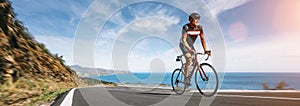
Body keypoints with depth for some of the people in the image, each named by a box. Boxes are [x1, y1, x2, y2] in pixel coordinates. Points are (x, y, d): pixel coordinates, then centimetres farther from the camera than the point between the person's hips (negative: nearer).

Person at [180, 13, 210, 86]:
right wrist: (189, 49, -41)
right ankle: (186, 78, -13)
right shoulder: (186, 27, -23)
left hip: (191, 45, 6)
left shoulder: (199, 27, -9)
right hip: (183, 45, -5)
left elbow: (202, 39, -8)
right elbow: (183, 40, -29)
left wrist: (205, 50, -18)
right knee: (189, 59, -25)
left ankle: (189, 75, 19)